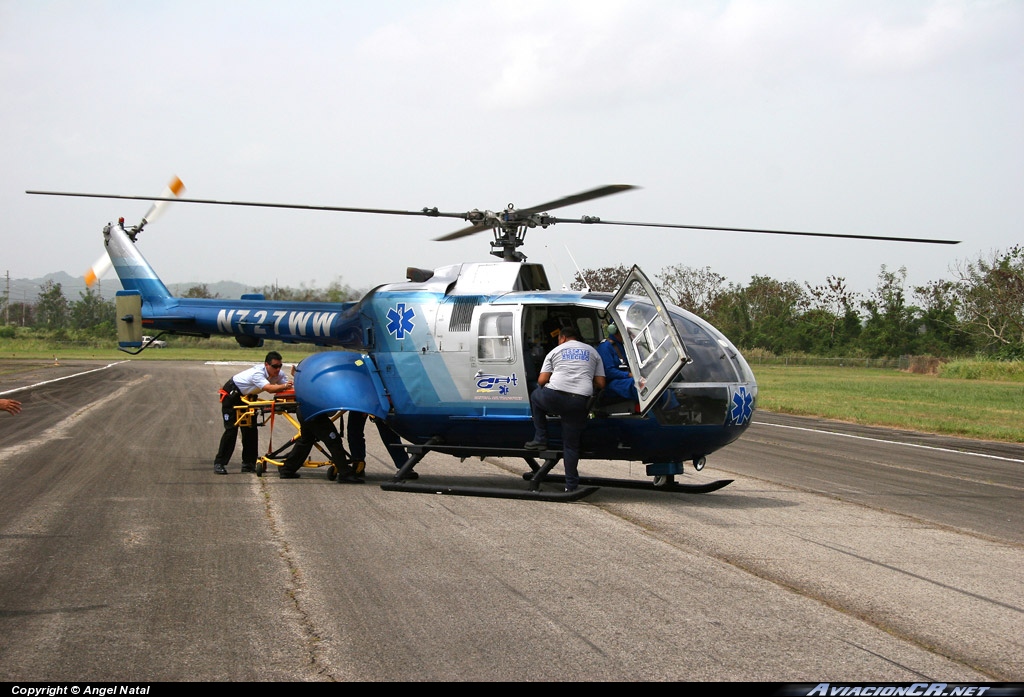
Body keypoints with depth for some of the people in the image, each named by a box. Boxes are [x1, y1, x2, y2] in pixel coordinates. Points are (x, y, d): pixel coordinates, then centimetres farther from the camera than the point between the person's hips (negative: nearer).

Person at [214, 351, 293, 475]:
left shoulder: (279, 375, -13)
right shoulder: (258, 373, -37)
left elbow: (286, 387, -25)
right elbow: (269, 388, -52)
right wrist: (284, 386, -65)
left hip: (247, 396, 8)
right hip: (231, 394, -8)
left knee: (250, 429, 1)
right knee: (231, 429, -13)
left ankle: (249, 464, 7)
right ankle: (219, 464, -9)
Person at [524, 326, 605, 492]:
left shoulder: (555, 351, 16)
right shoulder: (592, 352, 22)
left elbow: (541, 380, 8)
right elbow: (601, 384, 15)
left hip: (555, 397, -2)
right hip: (580, 401, 2)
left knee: (535, 396, 32)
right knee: (571, 444, 11)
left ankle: (540, 439, 24)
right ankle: (571, 485, 9)